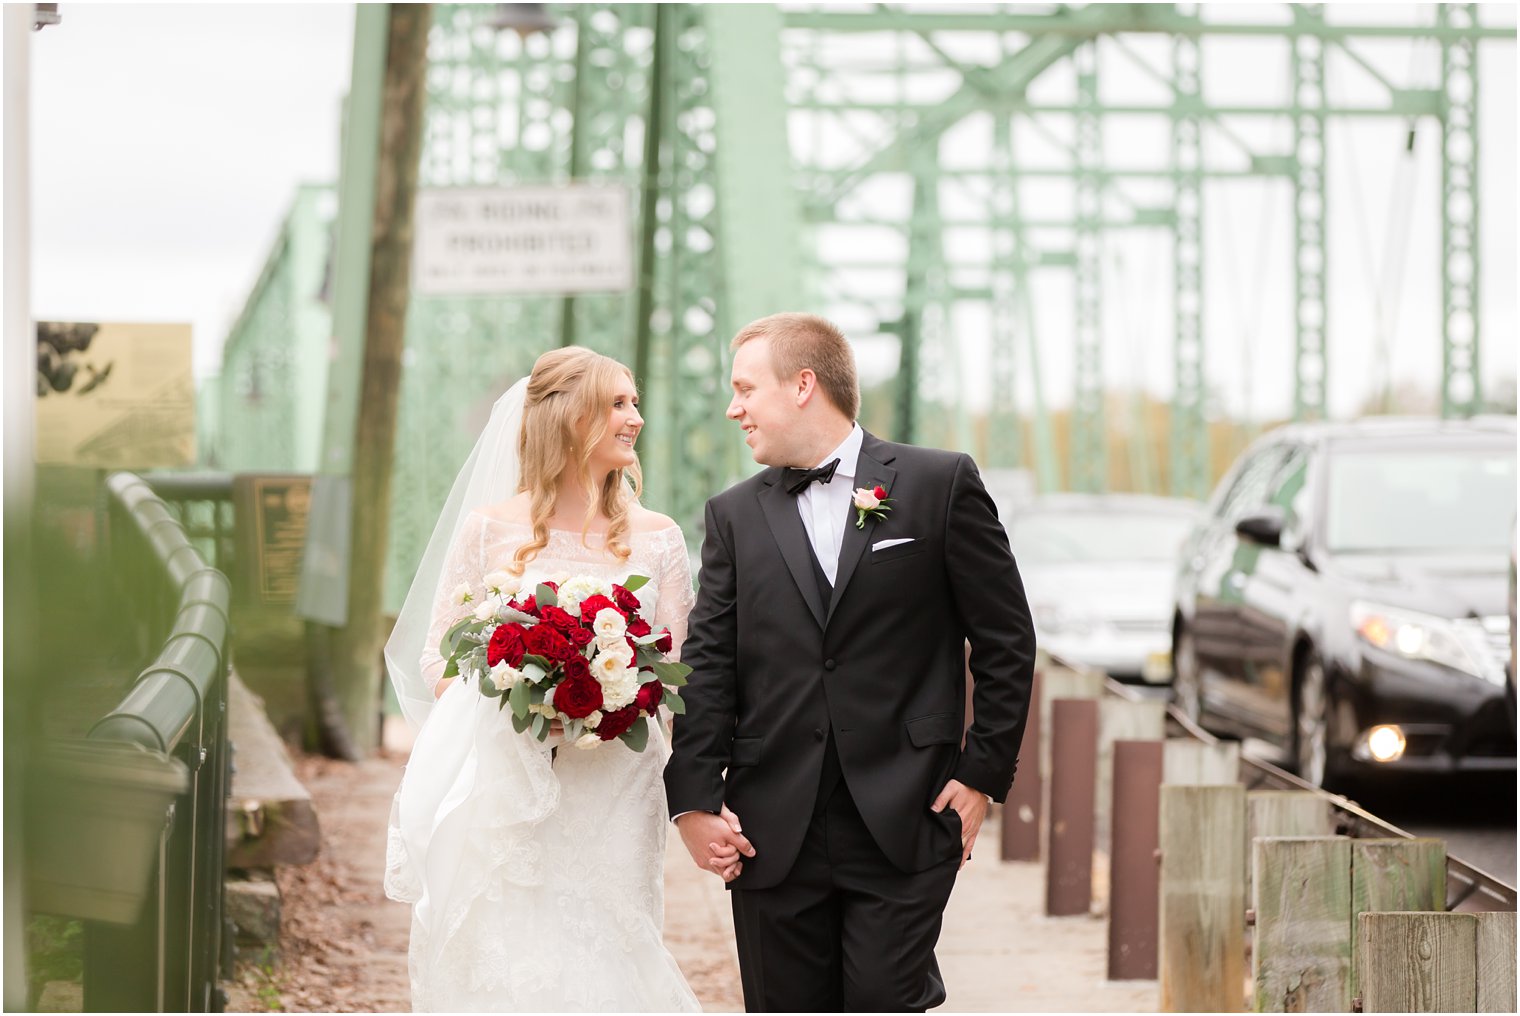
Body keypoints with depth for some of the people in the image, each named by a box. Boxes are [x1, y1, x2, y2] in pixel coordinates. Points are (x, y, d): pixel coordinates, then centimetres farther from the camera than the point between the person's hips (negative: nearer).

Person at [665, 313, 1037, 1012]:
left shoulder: (939, 484, 2)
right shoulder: (735, 515, 11)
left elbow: (1006, 640, 4)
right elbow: (706, 666, 6)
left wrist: (982, 773, -1)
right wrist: (695, 800, -4)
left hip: (903, 825, -3)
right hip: (772, 834, 3)